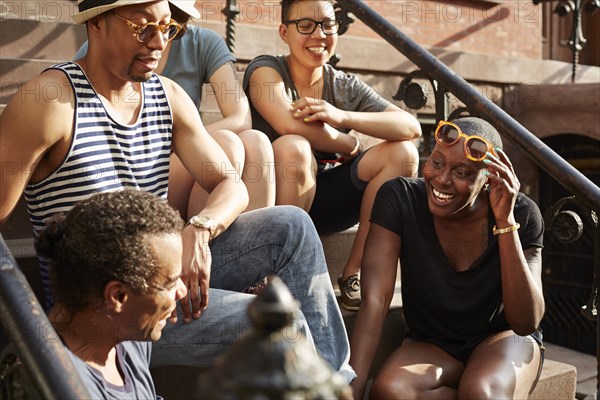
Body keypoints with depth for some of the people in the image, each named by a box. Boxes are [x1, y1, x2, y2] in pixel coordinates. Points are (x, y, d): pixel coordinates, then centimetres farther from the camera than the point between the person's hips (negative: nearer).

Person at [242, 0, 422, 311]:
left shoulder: (346, 87, 5)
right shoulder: (265, 70, -5)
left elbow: (412, 127, -9)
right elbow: (289, 125, -26)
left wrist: (342, 117, -23)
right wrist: (349, 145, -11)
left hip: (324, 202, 4)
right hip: (273, 200, -4)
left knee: (402, 153, -12)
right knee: (293, 147, -34)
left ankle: (353, 274, -10)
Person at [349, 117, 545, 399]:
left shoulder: (522, 214, -18)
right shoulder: (399, 199, -19)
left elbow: (526, 322, -24)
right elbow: (374, 301, -24)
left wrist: (506, 221, -33)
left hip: (502, 338, -1)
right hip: (430, 344, 1)